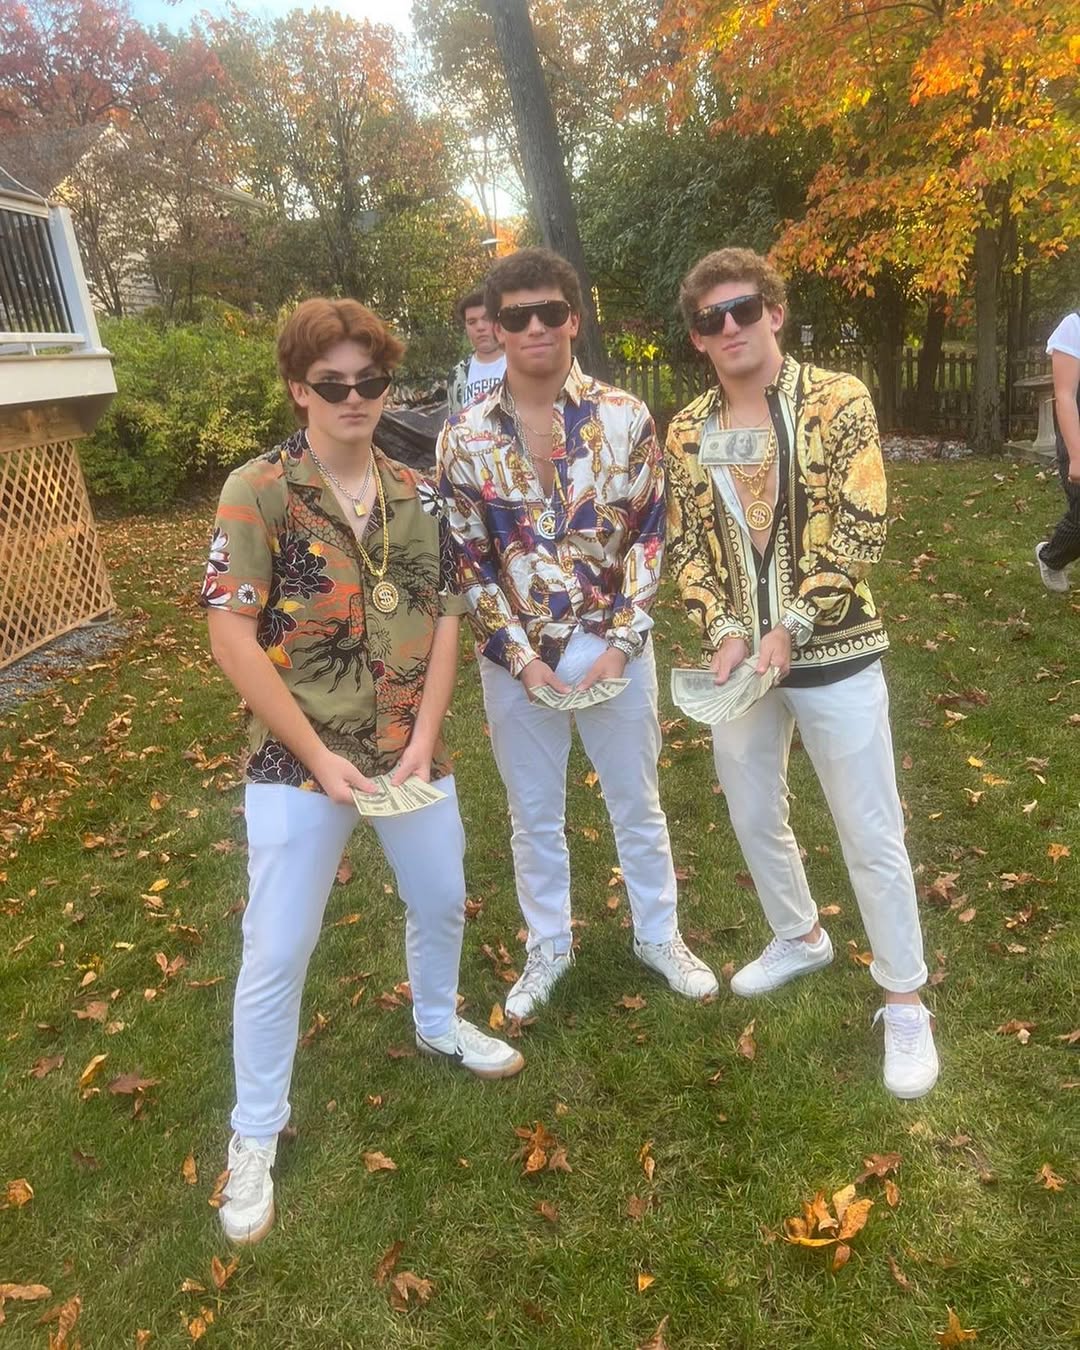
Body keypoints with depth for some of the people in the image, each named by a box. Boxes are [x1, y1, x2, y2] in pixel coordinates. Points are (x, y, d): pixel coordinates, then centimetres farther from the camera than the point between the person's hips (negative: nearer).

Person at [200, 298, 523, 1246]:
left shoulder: (417, 495, 4)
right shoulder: (258, 491, -11)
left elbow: (445, 619, 4)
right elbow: (231, 633, -14)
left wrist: (425, 738, -7)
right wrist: (318, 755, -16)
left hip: (410, 751, 5)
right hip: (301, 761, -5)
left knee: (442, 899, 21)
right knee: (278, 952, 3)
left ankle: (438, 1023, 51)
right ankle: (256, 1136, 26)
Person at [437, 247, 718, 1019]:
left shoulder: (625, 418, -4)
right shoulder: (465, 435, -3)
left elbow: (649, 536, -3)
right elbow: (467, 560, -3)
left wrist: (619, 644, -11)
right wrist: (522, 658, -10)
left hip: (611, 645, 0)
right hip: (515, 656, 1)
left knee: (637, 801, 15)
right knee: (534, 813, 15)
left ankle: (659, 934, 38)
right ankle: (549, 947, 37)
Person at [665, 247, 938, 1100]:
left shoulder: (838, 401, -8)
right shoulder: (688, 433, 3)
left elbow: (862, 532, -12)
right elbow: (686, 548, 4)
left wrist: (790, 624, -21)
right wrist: (725, 630, -13)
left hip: (834, 654, -4)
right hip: (738, 655, 5)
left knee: (871, 835, 5)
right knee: (753, 816, 18)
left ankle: (905, 1001, 25)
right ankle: (799, 938, 45)